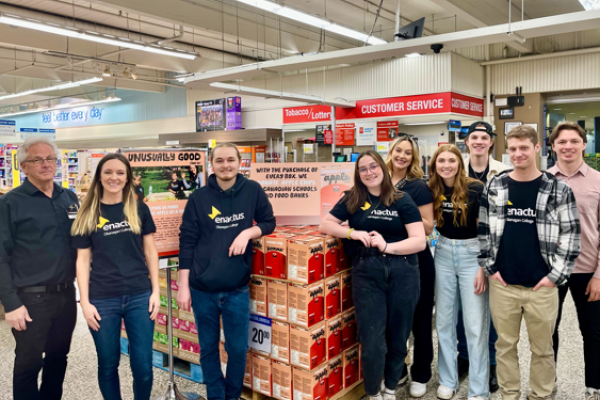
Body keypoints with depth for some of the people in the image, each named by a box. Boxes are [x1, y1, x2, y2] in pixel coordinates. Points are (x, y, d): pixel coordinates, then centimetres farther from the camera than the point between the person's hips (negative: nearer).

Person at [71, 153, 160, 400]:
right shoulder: (88, 215, 2)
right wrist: (85, 302, -3)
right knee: (108, 364, 12)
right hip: (102, 300, 0)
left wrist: (155, 291, 1)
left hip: (139, 297, 0)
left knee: (143, 366, 5)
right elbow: (83, 260, 2)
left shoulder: (139, 210, 3)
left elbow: (150, 251, 6)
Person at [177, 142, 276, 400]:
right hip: (202, 288, 0)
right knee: (208, 349, 14)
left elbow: (269, 222, 8)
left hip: (237, 289, 0)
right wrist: (183, 286, -4)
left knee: (238, 349, 10)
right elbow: (187, 243, -2)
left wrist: (248, 232, -14)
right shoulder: (198, 198, -4)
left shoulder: (252, 190, -3)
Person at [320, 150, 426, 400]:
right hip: (366, 273, 0)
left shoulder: (403, 201, 3)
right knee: (372, 340, -2)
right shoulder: (351, 199, 8)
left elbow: (420, 241, -3)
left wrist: (387, 246, -18)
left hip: (402, 272, 0)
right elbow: (325, 225, 7)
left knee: (398, 337, 12)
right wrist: (353, 233, -9)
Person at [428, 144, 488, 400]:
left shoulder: (475, 189, -12)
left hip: (471, 254, -4)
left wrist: (484, 267, -13)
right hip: (443, 255, 4)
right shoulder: (432, 191, 1)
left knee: (475, 324, 0)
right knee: (444, 321, 11)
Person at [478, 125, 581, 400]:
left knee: (542, 348, 13)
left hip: (542, 286, -1)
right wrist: (489, 268, 0)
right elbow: (483, 230, 6)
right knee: (505, 344, 13)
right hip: (502, 284, 2)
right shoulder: (494, 187, 2)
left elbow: (571, 235, -3)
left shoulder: (558, 189, -3)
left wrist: (556, 275, -8)